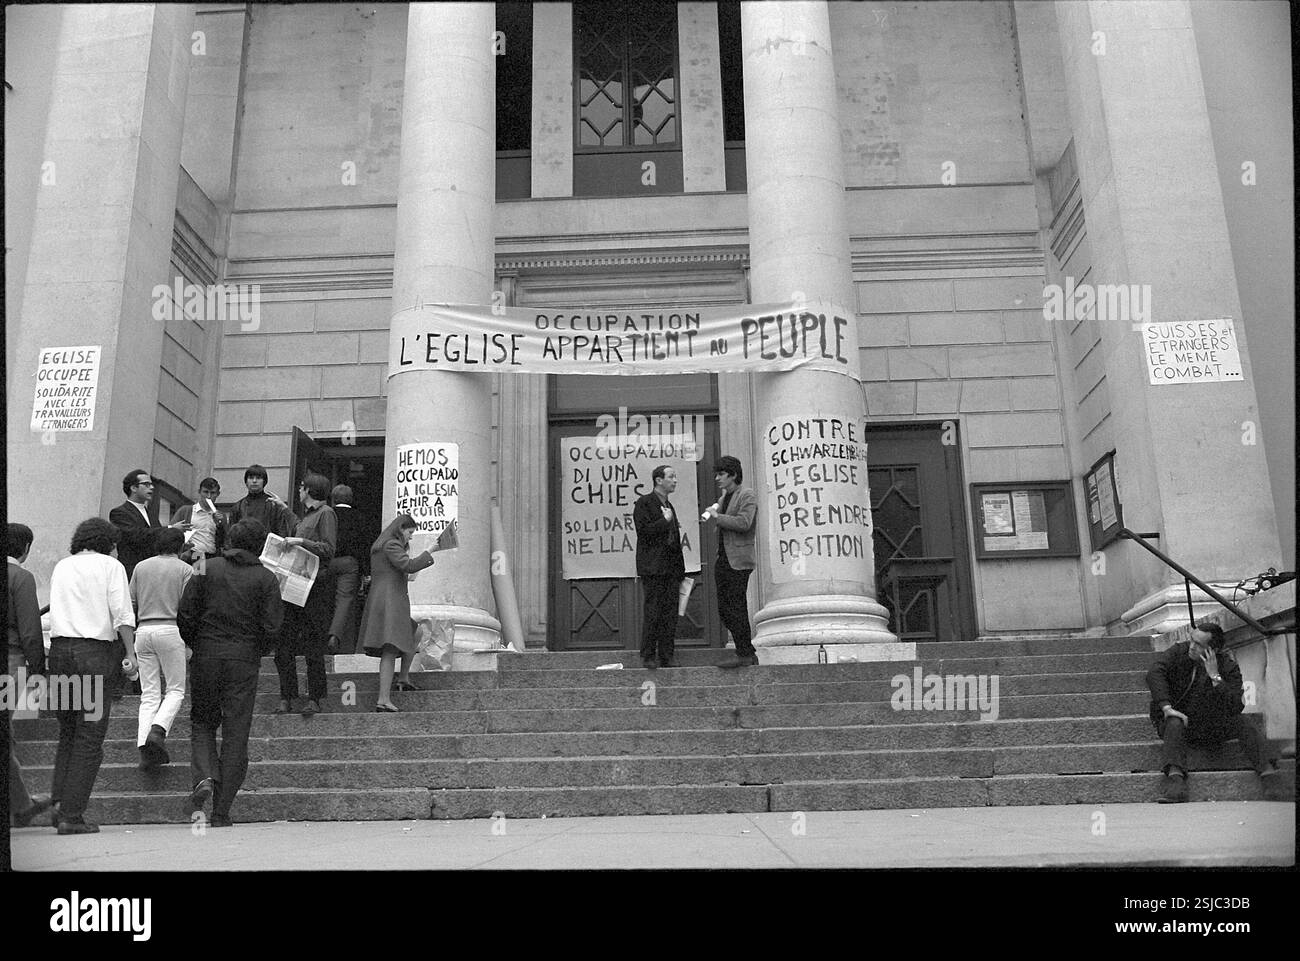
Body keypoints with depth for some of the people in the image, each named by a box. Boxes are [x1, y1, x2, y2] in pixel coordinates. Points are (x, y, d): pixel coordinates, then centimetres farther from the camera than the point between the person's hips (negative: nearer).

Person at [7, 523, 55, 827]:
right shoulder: (21, 577, -8)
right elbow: (30, 629, -11)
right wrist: (37, 670, -7)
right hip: (9, 660, -7)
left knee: (6, 736, 14)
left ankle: (21, 807, 23)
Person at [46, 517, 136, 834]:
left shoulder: (61, 567, 19)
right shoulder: (110, 565, 4)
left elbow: (55, 610, 19)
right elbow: (122, 612, -7)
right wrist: (130, 653, -9)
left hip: (59, 648, 5)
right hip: (95, 651, -5)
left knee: (67, 733, 16)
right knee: (90, 738, -1)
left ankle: (59, 803, 6)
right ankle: (72, 816, -2)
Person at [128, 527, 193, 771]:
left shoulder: (141, 567, 12)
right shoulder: (185, 569, 1)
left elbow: (131, 603, 13)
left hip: (143, 631, 4)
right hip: (170, 630, -4)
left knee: (149, 694, 7)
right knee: (175, 689, 4)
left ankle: (143, 744, -4)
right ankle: (157, 730, -20)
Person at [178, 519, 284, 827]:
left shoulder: (207, 568, 2)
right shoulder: (266, 579, -1)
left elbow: (185, 614, -2)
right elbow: (271, 626, -7)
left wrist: (195, 644, 14)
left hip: (206, 654, 1)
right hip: (244, 660, -1)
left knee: (202, 721, 19)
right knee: (236, 734, 4)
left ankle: (204, 777, -7)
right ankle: (221, 812, 7)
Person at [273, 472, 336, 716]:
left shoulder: (326, 513, -4)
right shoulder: (306, 515, 22)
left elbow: (328, 549, -13)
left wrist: (301, 542, -18)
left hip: (315, 586, -8)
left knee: (313, 646, -4)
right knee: (283, 644, 3)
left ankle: (314, 699, 2)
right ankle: (286, 697, 8)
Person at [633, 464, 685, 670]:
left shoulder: (669, 506, 20)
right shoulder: (644, 503, -4)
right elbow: (644, 531, -16)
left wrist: (680, 569, 15)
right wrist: (664, 521, -11)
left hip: (671, 568, 7)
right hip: (653, 568, -7)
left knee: (670, 615, 5)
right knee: (653, 614, -5)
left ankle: (666, 658, 10)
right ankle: (648, 657, 2)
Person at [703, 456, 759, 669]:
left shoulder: (746, 495, -6)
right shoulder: (724, 497, 20)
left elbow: (744, 523, -20)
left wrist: (717, 516, -14)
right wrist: (711, 514, 10)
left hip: (738, 561, -9)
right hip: (722, 560, 9)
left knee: (737, 609, -8)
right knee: (724, 610, 9)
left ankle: (744, 654, 0)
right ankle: (749, 653, 17)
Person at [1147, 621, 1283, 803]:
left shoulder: (1228, 666, -7)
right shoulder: (1178, 653, -7)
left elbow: (1235, 707, -17)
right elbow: (1154, 673, -25)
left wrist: (1215, 677, -25)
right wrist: (1167, 707, -35)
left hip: (1213, 726, 1)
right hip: (1180, 718, -1)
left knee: (1241, 723, -23)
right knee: (1174, 723, -33)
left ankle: (1268, 773, -30)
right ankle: (1175, 775, -48)